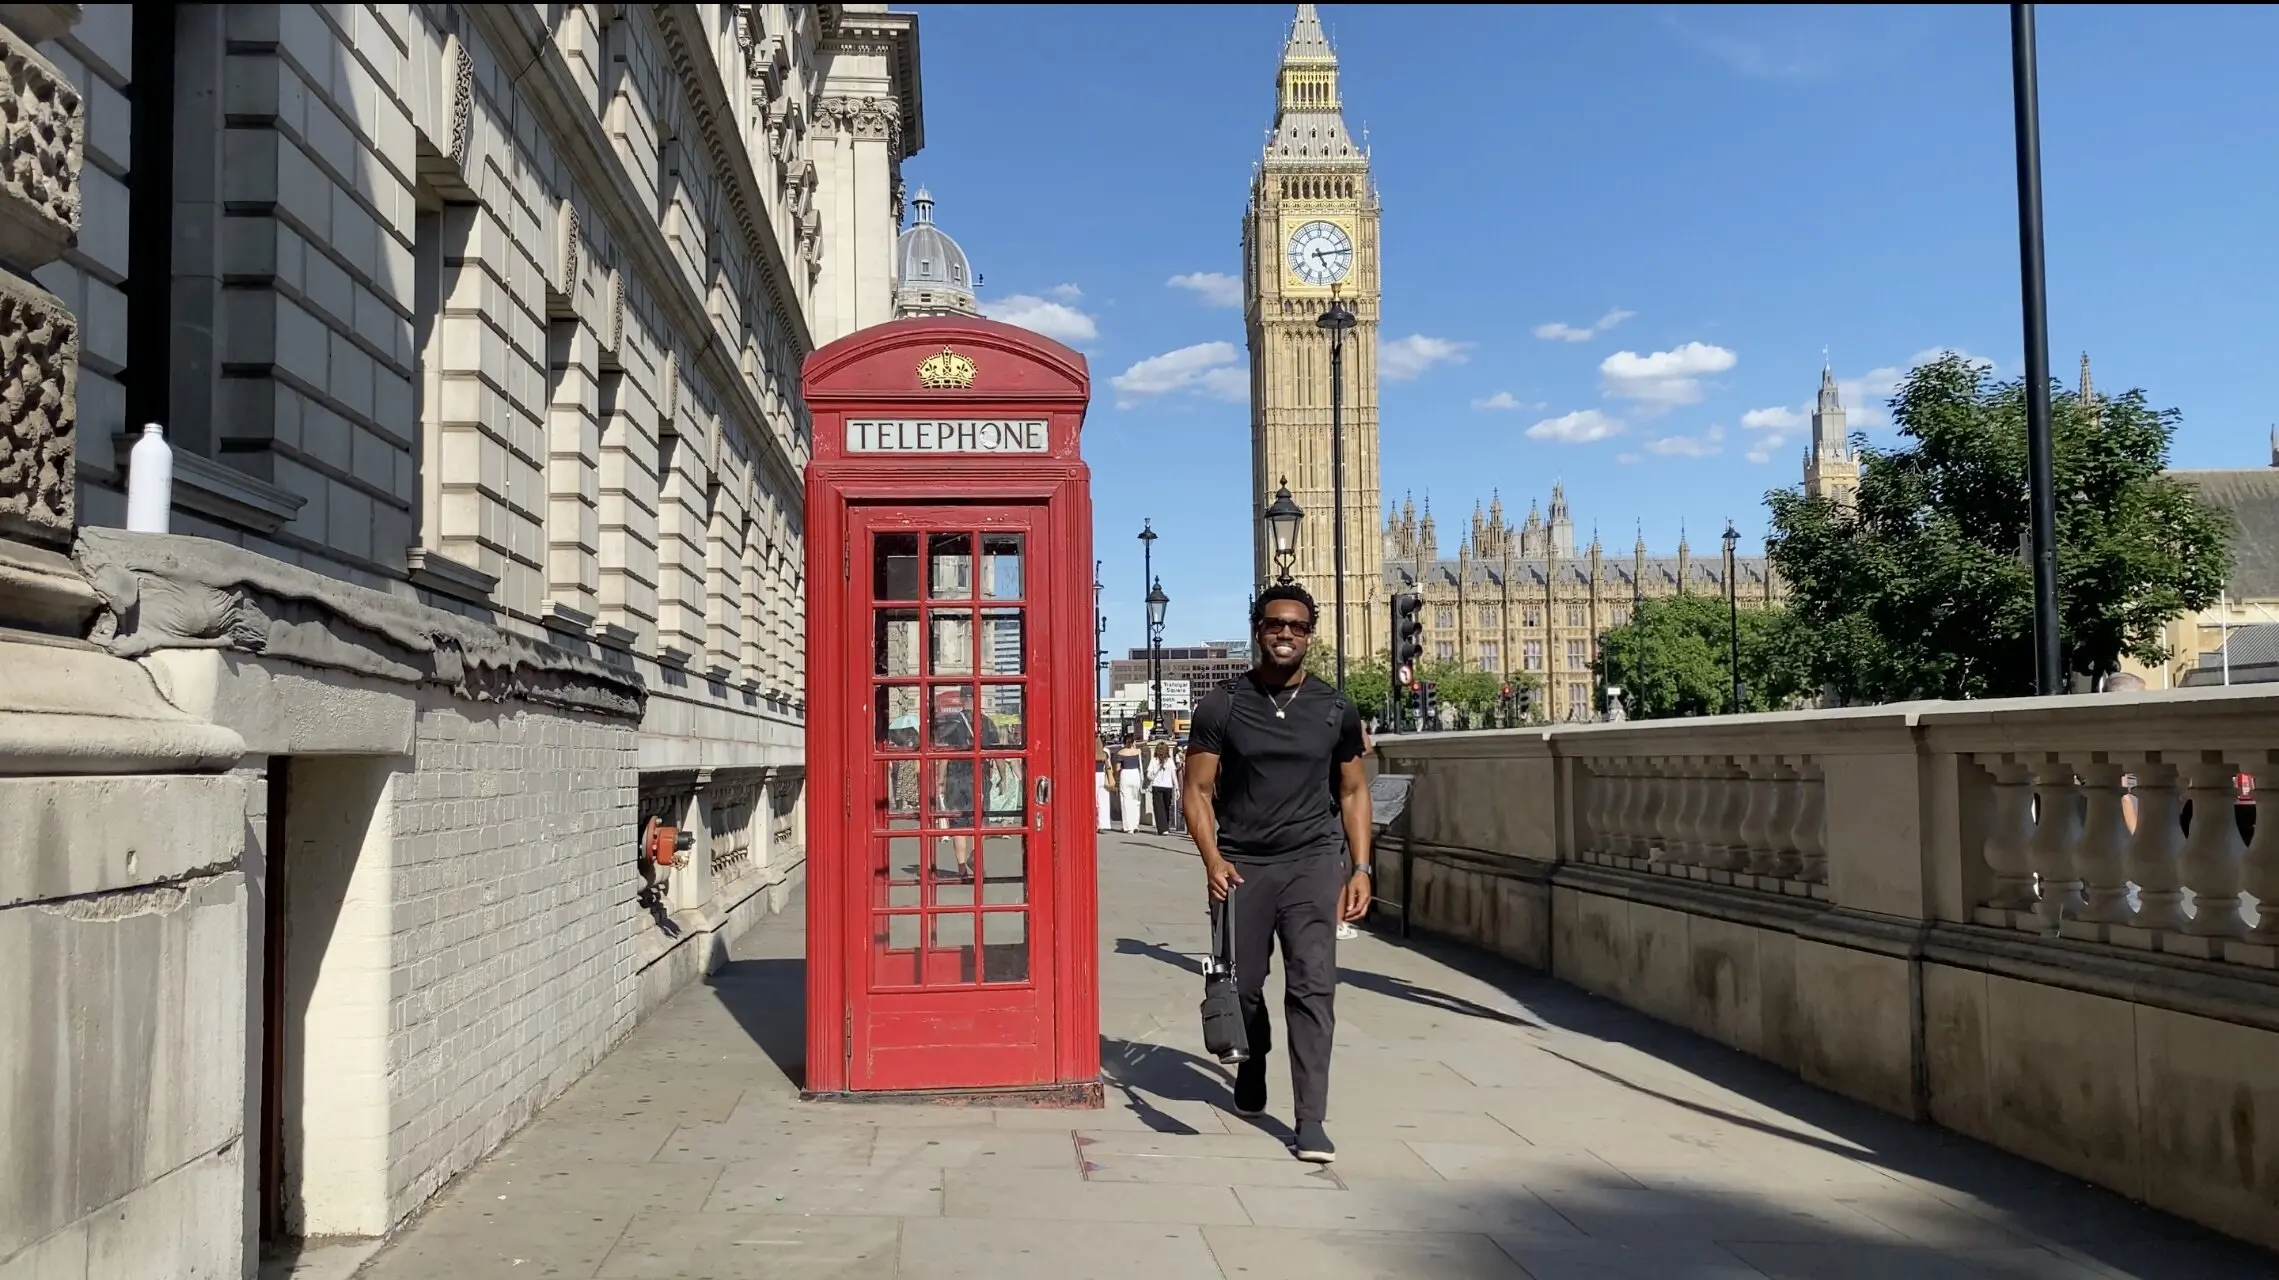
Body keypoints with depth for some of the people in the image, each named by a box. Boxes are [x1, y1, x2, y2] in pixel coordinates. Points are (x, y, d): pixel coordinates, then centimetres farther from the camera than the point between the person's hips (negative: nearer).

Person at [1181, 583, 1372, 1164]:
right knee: (1244, 984, 9)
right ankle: (1251, 1076, 39)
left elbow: (1353, 791, 11)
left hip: (1313, 861, 0)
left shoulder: (1335, 711, 6)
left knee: (1313, 985, -10)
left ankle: (1310, 1121, -8)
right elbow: (1198, 789, 2)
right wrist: (1211, 857, -12)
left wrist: (1360, 868, 3)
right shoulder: (1222, 708, 1)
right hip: (1242, 865, 0)